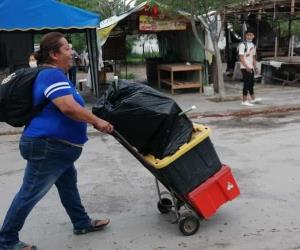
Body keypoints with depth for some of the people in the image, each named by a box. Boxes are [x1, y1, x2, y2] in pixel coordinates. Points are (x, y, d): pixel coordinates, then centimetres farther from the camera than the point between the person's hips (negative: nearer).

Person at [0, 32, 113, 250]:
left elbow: (68, 109, 22)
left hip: (55, 146, 11)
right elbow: (69, 108, -31)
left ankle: (82, 223, 38)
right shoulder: (53, 75, -19)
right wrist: (96, 121, -19)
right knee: (30, 194, -2)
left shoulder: (55, 74, 15)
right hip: (47, 146, -11)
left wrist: (93, 121, 18)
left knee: (68, 183, 22)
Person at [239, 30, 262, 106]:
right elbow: (241, 58, -18)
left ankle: (253, 99, 24)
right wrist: (247, 67, -23)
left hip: (251, 68, 8)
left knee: (251, 83, 14)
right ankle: (244, 101, -1)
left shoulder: (253, 45, 13)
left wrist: (255, 67, 12)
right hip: (245, 68, -8)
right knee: (246, 84, -7)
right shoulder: (242, 45, -12)